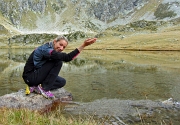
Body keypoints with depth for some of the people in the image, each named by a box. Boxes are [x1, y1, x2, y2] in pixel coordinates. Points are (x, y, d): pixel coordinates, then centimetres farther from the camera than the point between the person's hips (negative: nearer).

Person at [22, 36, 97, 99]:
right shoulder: (46, 49, -25)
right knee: (58, 62, -21)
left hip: (37, 75, 10)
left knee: (62, 82, 8)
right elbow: (66, 58, -36)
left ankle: (36, 87, 2)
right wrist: (83, 46, -41)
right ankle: (44, 88, -13)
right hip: (30, 77, -10)